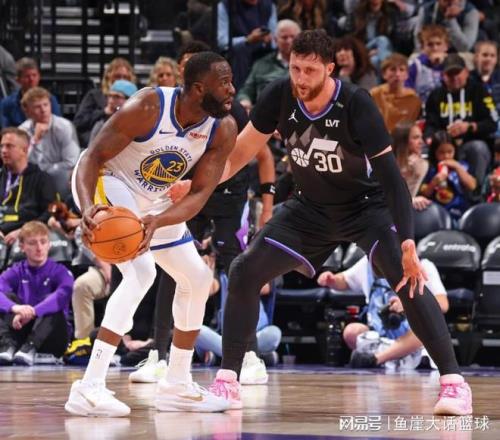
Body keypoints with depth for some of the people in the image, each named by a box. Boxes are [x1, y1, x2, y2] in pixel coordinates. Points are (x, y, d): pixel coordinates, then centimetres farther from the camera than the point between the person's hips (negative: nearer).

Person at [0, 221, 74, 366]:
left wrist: (32, 312, -44)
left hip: (52, 336, -2)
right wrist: (15, 308, -44)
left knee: (51, 302, -27)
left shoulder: (60, 272, -6)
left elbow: (63, 295, -29)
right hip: (21, 331, 2)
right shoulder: (16, 272, 0)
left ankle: (30, 347, -38)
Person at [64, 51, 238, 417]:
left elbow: (200, 193, -19)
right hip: (108, 182, -8)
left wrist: (158, 221, -38)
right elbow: (93, 156, -27)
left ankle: (177, 386, 23)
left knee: (198, 279, 10)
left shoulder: (224, 130, -15)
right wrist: (88, 208, -45)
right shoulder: (148, 108, -31)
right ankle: (89, 388, -30)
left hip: (154, 201, 8)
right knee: (141, 272, -27)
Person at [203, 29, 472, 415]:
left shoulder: (355, 104, -28)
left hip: (367, 205, -4)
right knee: (244, 273, -8)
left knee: (407, 278, -25)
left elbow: (390, 173, -29)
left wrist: (408, 243, -37)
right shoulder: (280, 97, -17)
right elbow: (243, 150, -3)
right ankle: (227, 381, 2)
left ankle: (454, 382, -20)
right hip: (311, 207, 4)